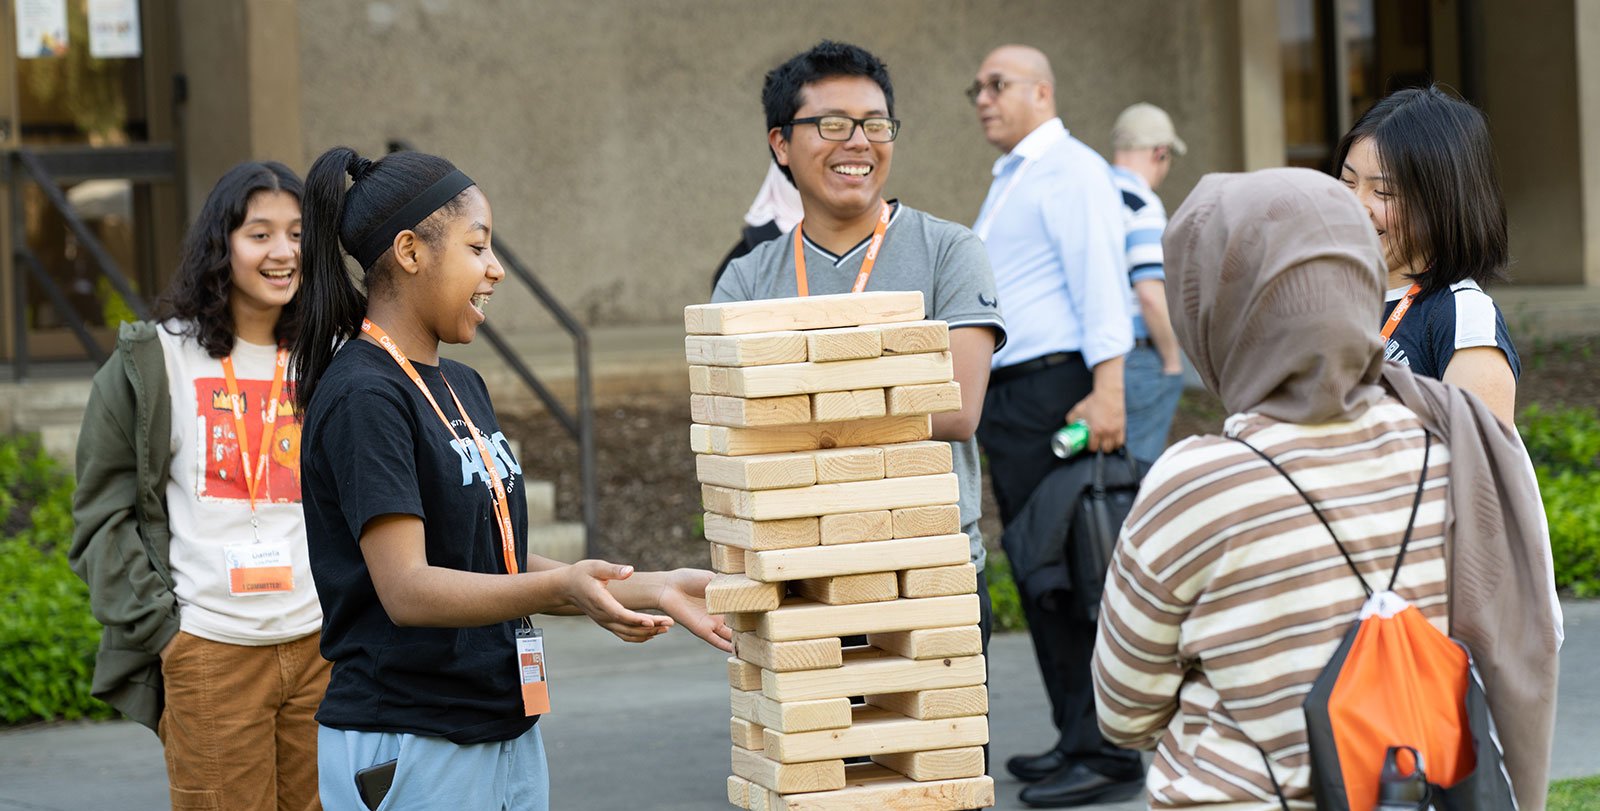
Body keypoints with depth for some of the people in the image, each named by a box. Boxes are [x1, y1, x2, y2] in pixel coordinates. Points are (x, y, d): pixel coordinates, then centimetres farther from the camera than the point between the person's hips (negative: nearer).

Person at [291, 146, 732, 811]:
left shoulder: (463, 388, 15)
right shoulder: (362, 396, -14)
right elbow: (406, 588, -23)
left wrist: (653, 589, 6)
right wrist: (561, 589, -35)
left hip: (508, 735, 8)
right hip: (409, 749, -8)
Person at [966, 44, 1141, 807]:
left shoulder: (1071, 171, -7)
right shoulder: (1007, 183, 22)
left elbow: (1100, 281, -17)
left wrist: (1107, 390, -25)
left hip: (1053, 388, -10)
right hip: (1006, 398, 10)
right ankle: (1076, 738, 18)